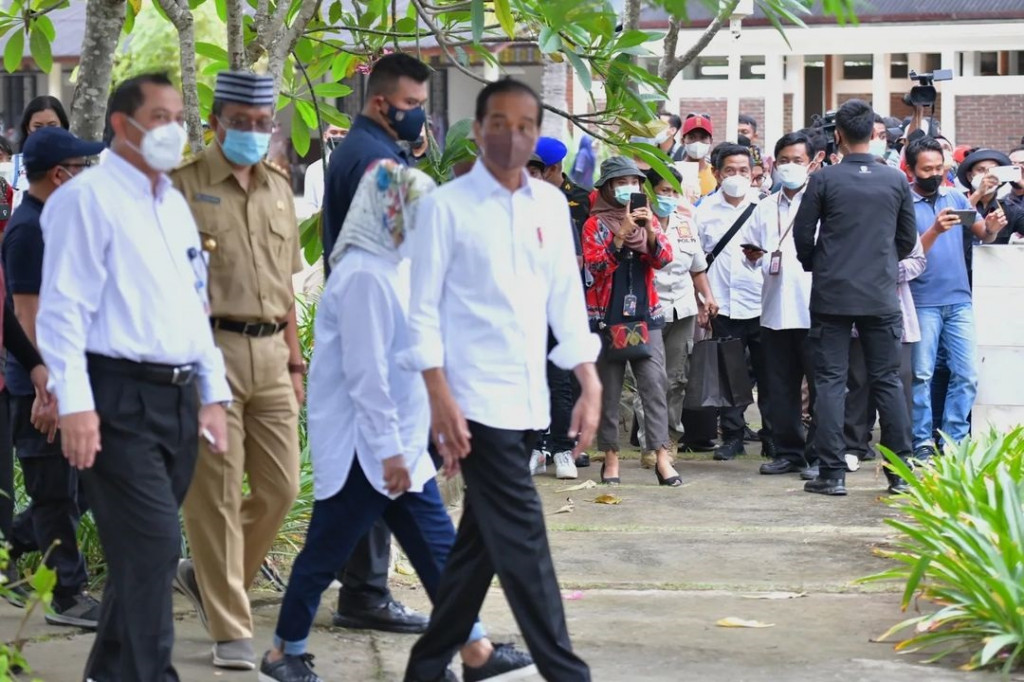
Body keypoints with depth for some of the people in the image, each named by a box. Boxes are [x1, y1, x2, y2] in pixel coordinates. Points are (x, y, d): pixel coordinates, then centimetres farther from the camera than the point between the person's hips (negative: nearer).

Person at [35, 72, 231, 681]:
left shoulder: (176, 205, 18)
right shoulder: (88, 199, -7)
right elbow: (64, 308, -13)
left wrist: (213, 394, 18)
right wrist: (75, 405, -20)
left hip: (177, 397, 8)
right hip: (120, 400, -8)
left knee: (143, 549, 12)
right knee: (154, 545, -12)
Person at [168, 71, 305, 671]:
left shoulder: (279, 187, 16)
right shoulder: (184, 185, -2)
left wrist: (294, 362, 19)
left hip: (269, 353, 6)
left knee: (281, 487, 5)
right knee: (216, 494, -2)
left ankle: (207, 576, 27)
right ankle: (231, 630, 5)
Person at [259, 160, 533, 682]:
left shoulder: (391, 267, 12)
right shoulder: (365, 275, -18)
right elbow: (364, 373, -21)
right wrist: (389, 449, -20)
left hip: (398, 444, 9)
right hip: (365, 447, -9)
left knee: (437, 548, 8)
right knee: (326, 549, 3)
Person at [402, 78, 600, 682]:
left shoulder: (551, 205, 10)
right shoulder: (447, 206, -5)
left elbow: (566, 298, 15)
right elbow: (424, 309, -5)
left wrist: (590, 384, 8)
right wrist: (441, 400, -12)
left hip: (529, 400, 6)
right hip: (477, 400, -6)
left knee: (482, 542, 12)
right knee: (523, 540, -9)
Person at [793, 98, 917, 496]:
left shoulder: (824, 179, -6)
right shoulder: (896, 180, 0)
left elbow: (802, 235, -1)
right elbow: (908, 239, 8)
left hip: (831, 295, -1)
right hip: (881, 296, 2)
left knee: (830, 382, 2)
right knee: (887, 381, 7)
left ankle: (832, 474, -1)